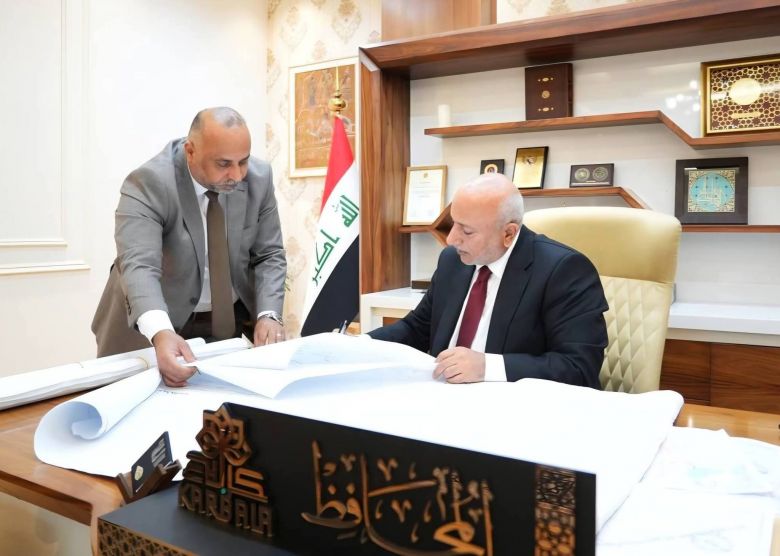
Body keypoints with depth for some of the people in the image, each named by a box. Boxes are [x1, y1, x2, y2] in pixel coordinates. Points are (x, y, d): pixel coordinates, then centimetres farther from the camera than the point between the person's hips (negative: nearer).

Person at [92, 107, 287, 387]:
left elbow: (268, 256, -4)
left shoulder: (259, 177, -9)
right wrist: (161, 333, -50)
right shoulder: (147, 184, -21)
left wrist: (268, 315, -19)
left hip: (238, 320, 3)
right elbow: (138, 265, -33)